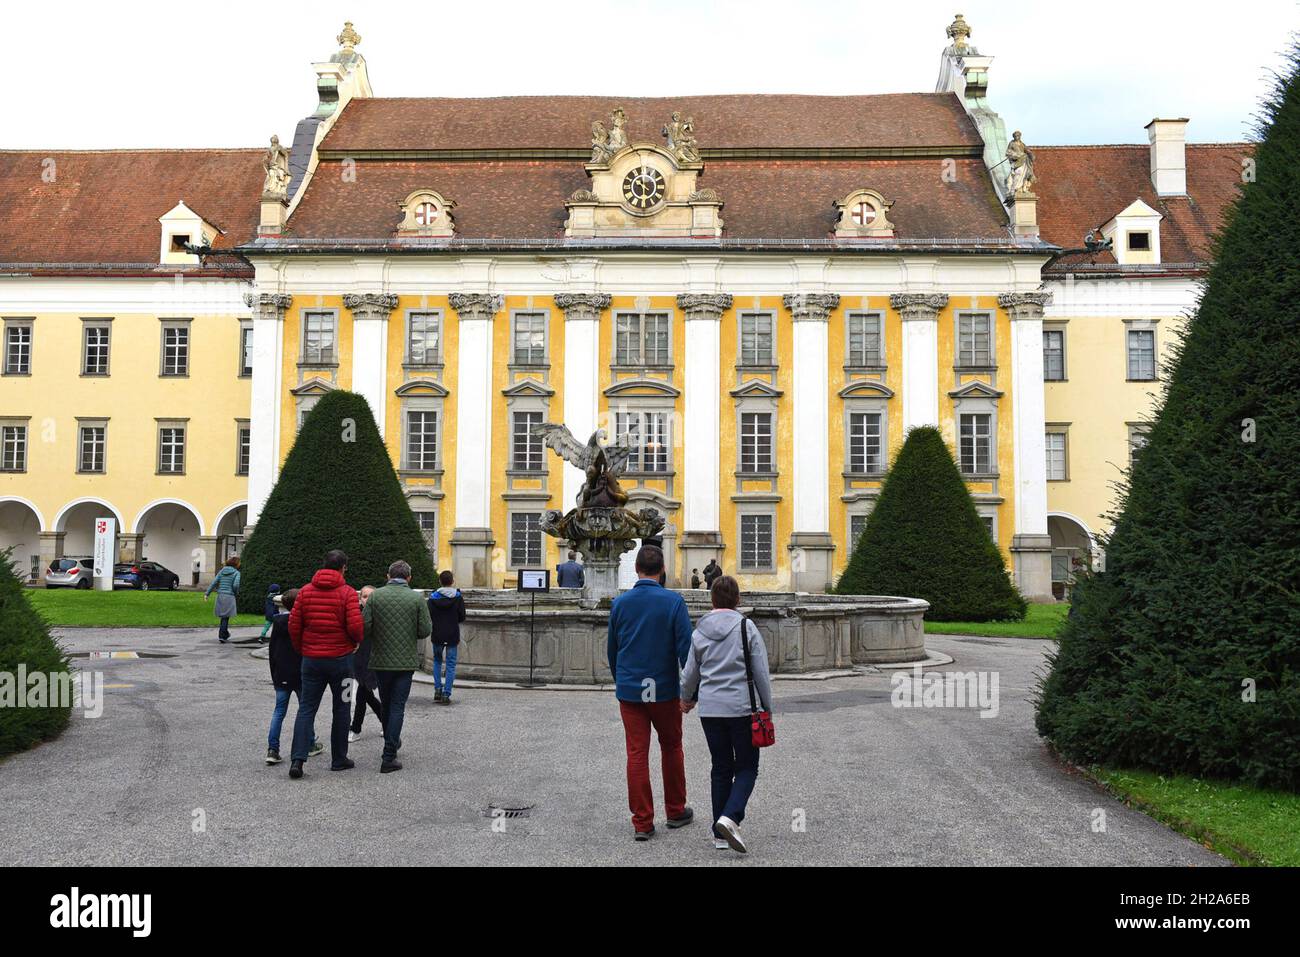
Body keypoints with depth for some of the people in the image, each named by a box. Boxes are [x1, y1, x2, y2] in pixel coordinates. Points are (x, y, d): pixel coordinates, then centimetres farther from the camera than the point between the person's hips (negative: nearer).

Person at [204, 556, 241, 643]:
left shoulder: (222, 571, 10)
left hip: (220, 596, 5)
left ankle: (225, 634, 30)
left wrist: (207, 593, 3)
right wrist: (236, 594, 1)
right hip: (229, 597, -5)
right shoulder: (236, 573, -4)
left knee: (223, 616, 17)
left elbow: (214, 582, 4)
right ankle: (221, 636, -5)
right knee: (225, 617, 0)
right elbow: (235, 585, -16)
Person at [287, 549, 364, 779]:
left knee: (306, 708, 6)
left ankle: (297, 759, -5)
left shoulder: (305, 591, 2)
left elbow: (294, 625, 2)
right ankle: (339, 759, 16)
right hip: (340, 658, -3)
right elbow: (355, 626, -16)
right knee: (341, 709, 10)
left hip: (311, 659, 3)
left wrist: (300, 649, 17)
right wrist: (358, 640, 6)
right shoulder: (347, 592, -9)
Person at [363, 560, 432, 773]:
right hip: (406, 661, -2)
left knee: (385, 704, 20)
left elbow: (364, 627, -8)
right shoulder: (417, 598, -6)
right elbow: (425, 630, -7)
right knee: (397, 707, 1)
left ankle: (391, 741, 38)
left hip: (381, 659, 2)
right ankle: (388, 757, -3)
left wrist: (378, 637, 12)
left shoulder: (375, 596, -3)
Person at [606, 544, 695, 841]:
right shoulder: (674, 601, -9)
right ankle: (676, 811, 28)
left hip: (629, 690, 2)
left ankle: (642, 823, 6)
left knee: (636, 754, 4)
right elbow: (685, 647, -12)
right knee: (671, 747, 16)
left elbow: (612, 648, 10)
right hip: (664, 689, -2)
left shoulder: (619, 602, 1)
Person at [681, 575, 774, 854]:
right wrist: (767, 707, 5)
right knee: (747, 767, 8)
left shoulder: (699, 632, 3)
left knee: (721, 768, 13)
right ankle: (730, 817, -14)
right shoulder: (746, 627, -7)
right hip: (742, 707, -3)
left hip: (710, 709, 4)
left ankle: (720, 834, 15)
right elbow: (761, 672, -6)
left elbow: (690, 673, 10)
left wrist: (687, 698, 29)